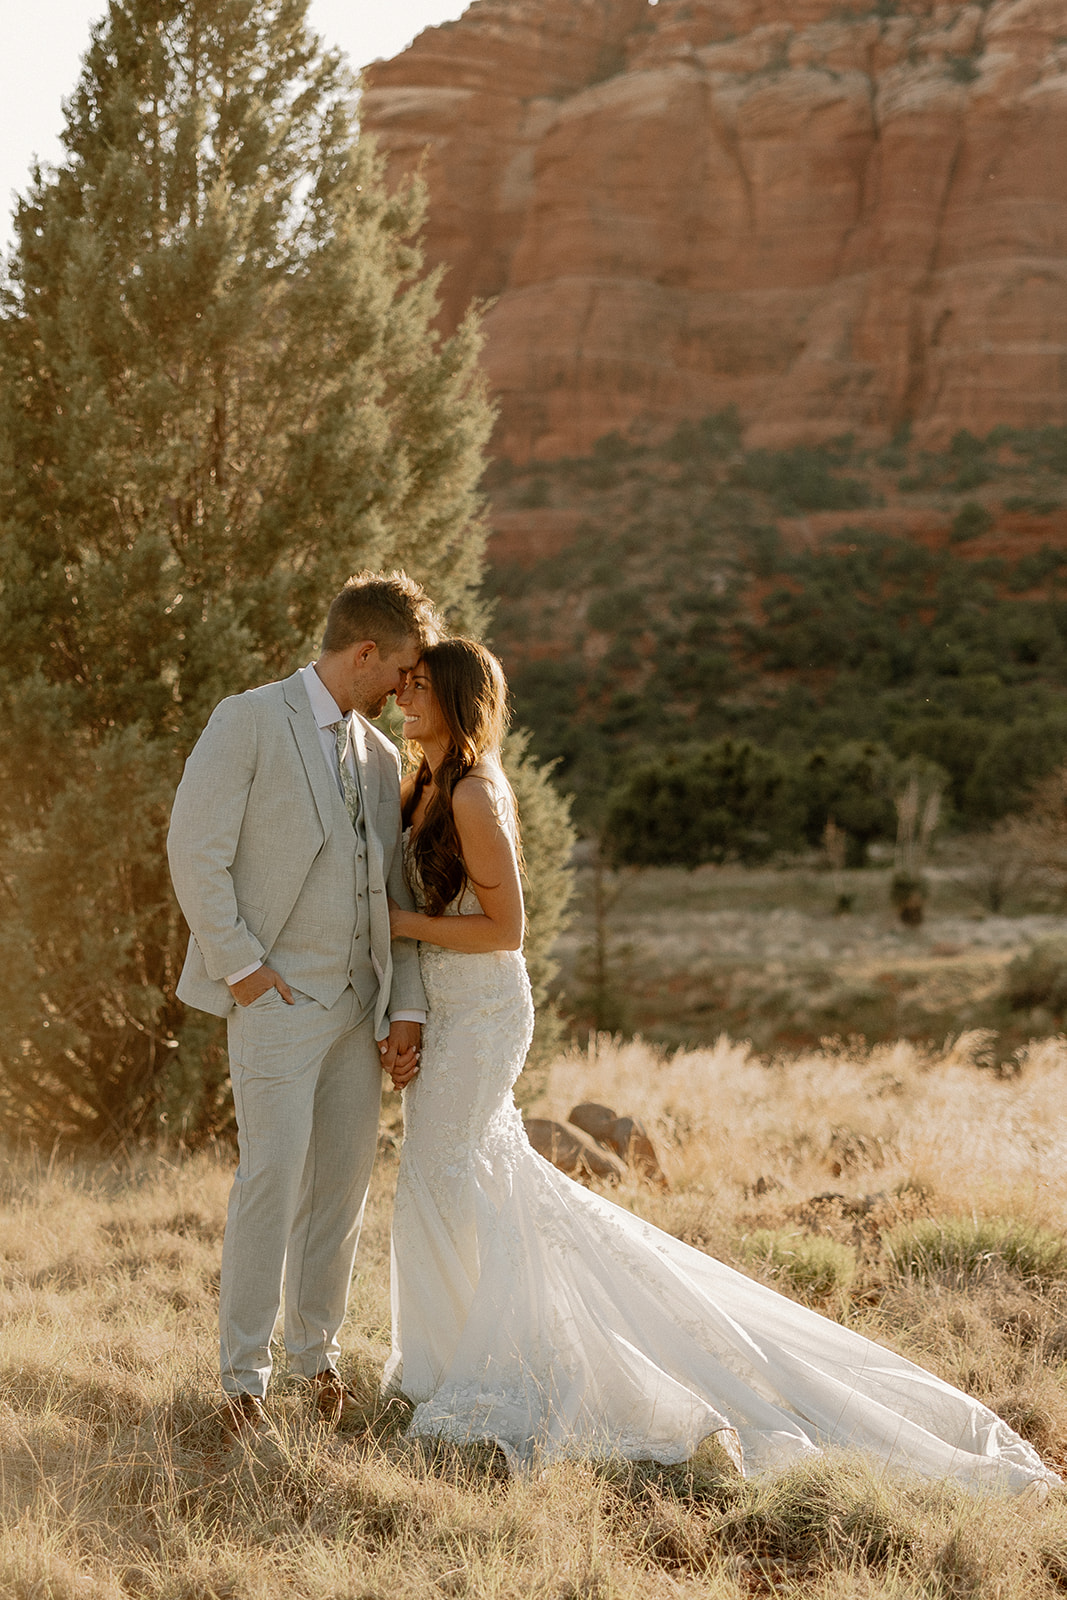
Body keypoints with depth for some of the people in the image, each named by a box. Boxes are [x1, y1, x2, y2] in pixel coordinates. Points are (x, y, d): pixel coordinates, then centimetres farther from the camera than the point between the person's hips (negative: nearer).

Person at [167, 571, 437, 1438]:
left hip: (360, 1006, 6)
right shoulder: (249, 721, -5)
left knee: (344, 1182, 8)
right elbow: (195, 850, -9)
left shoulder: (381, 757, 15)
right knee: (273, 1178, -10)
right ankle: (243, 1376, 0)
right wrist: (241, 966, -12)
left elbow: (395, 894, 13)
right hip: (277, 999, -6)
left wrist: (407, 1009, 4)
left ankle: (317, 1353, 23)